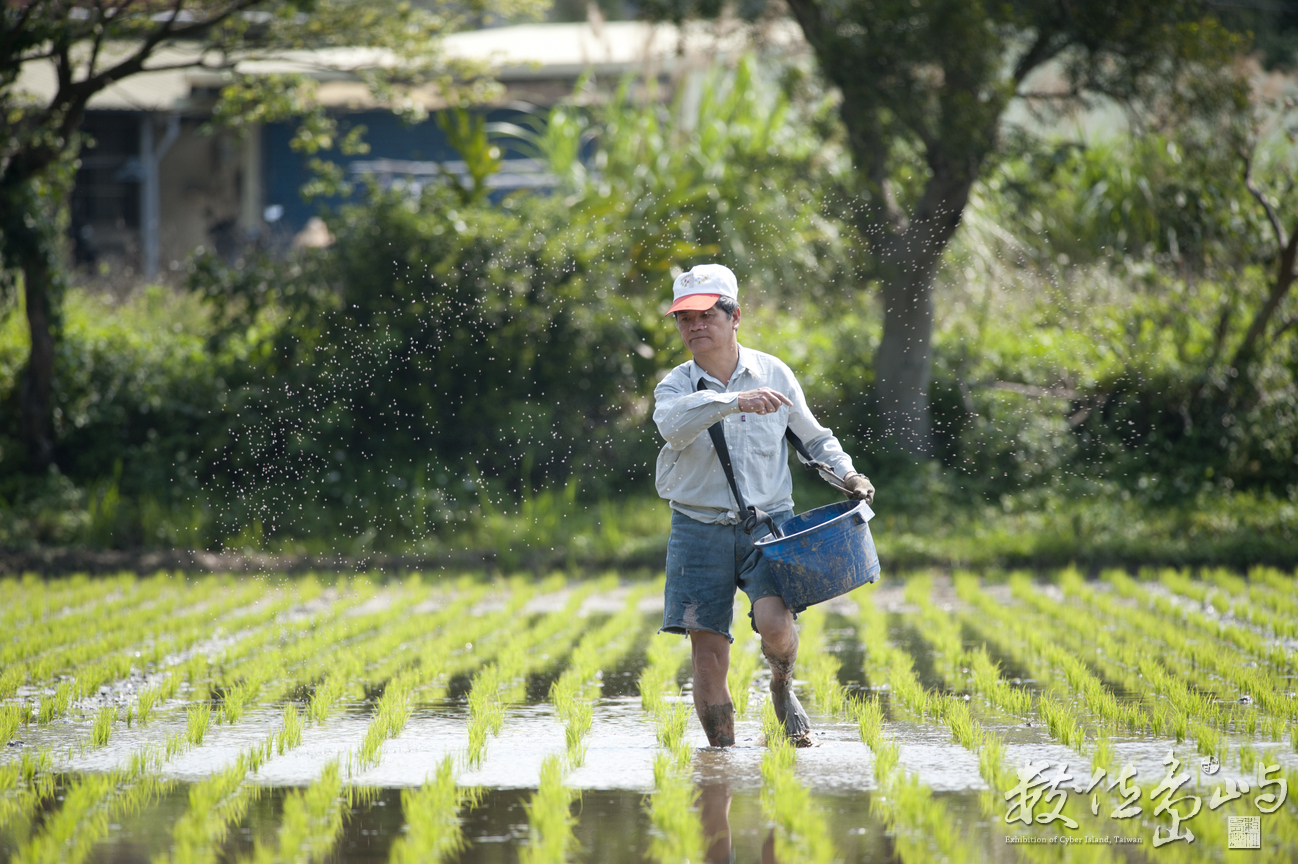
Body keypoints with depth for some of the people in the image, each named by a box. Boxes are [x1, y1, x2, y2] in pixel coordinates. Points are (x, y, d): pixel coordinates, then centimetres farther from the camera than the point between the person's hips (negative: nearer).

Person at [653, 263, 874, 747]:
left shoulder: (773, 374, 3)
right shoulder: (677, 386, -2)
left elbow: (813, 437, 18)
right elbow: (672, 422, -28)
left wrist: (846, 474, 0)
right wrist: (734, 401, -40)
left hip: (769, 523, 0)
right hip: (701, 526, 0)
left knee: (774, 622, -24)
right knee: (708, 653, -3)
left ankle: (783, 688, 8)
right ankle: (722, 754, 11)